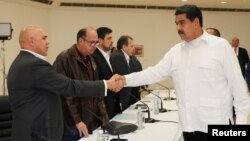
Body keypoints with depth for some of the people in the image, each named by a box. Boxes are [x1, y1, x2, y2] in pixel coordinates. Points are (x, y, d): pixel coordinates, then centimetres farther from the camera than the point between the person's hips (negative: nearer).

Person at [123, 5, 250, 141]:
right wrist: (126, 80, -2)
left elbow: (237, 83, -4)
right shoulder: (175, 51, 9)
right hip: (189, 124, 5)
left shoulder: (220, 45, -4)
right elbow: (154, 73, 9)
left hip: (217, 123, -4)